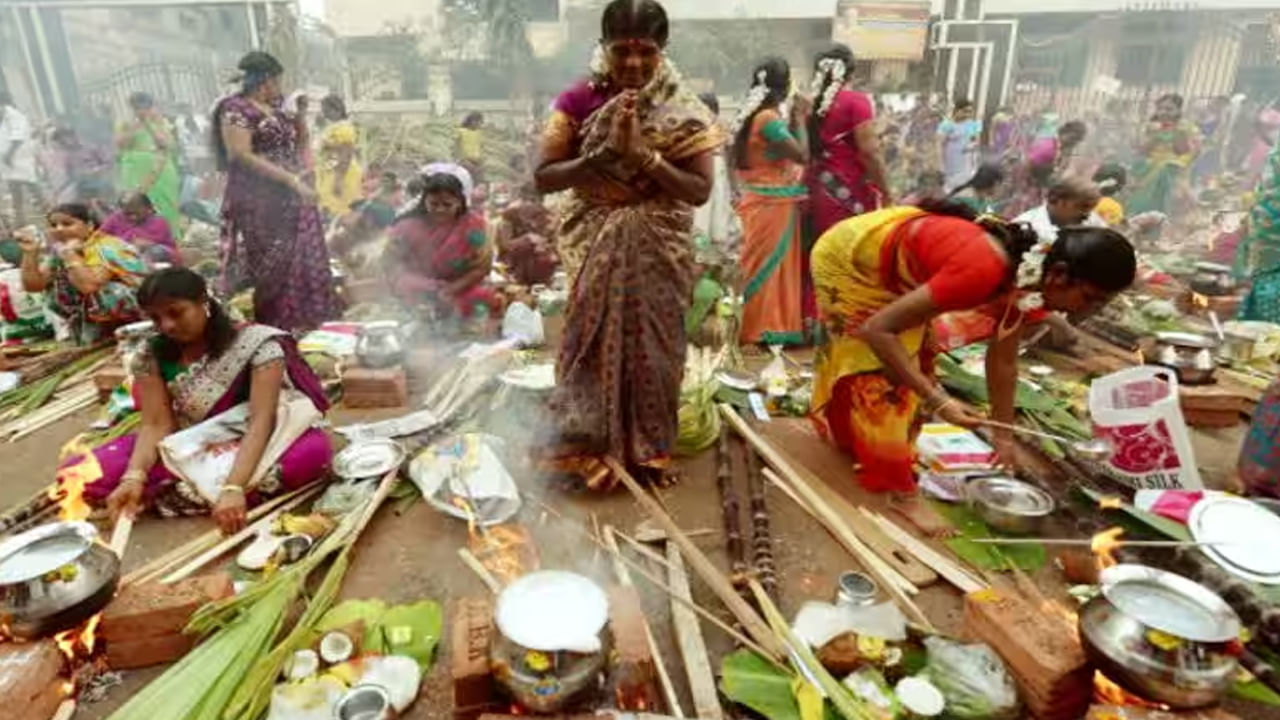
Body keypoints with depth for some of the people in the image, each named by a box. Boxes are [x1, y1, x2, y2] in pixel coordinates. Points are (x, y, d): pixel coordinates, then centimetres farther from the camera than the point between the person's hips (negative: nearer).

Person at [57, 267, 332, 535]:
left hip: (250, 448, -3)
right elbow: (156, 424, -11)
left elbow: (261, 419, -26)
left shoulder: (257, 343, -17)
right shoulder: (153, 357, -5)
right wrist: (134, 477, -31)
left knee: (316, 450, -36)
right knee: (79, 472, -16)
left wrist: (233, 488, -38)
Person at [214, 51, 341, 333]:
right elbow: (241, 156, -18)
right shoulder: (236, 108, -8)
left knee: (303, 263, 7)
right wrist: (290, 179, -21)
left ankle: (301, 324, 16)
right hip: (259, 203, -8)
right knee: (272, 268, -7)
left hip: (292, 201, 8)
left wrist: (300, 113, 11)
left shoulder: (275, 109, 16)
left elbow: (299, 145, 27)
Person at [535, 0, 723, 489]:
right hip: (595, 248, 0)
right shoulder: (578, 102, -3)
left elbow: (700, 190, -11)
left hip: (658, 251, 0)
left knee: (651, 345, 8)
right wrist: (604, 153, -21)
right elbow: (544, 177, -8)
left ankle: (648, 450, 26)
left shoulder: (685, 112, -4)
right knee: (593, 342, 6)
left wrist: (642, 154, -22)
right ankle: (586, 448, 23)